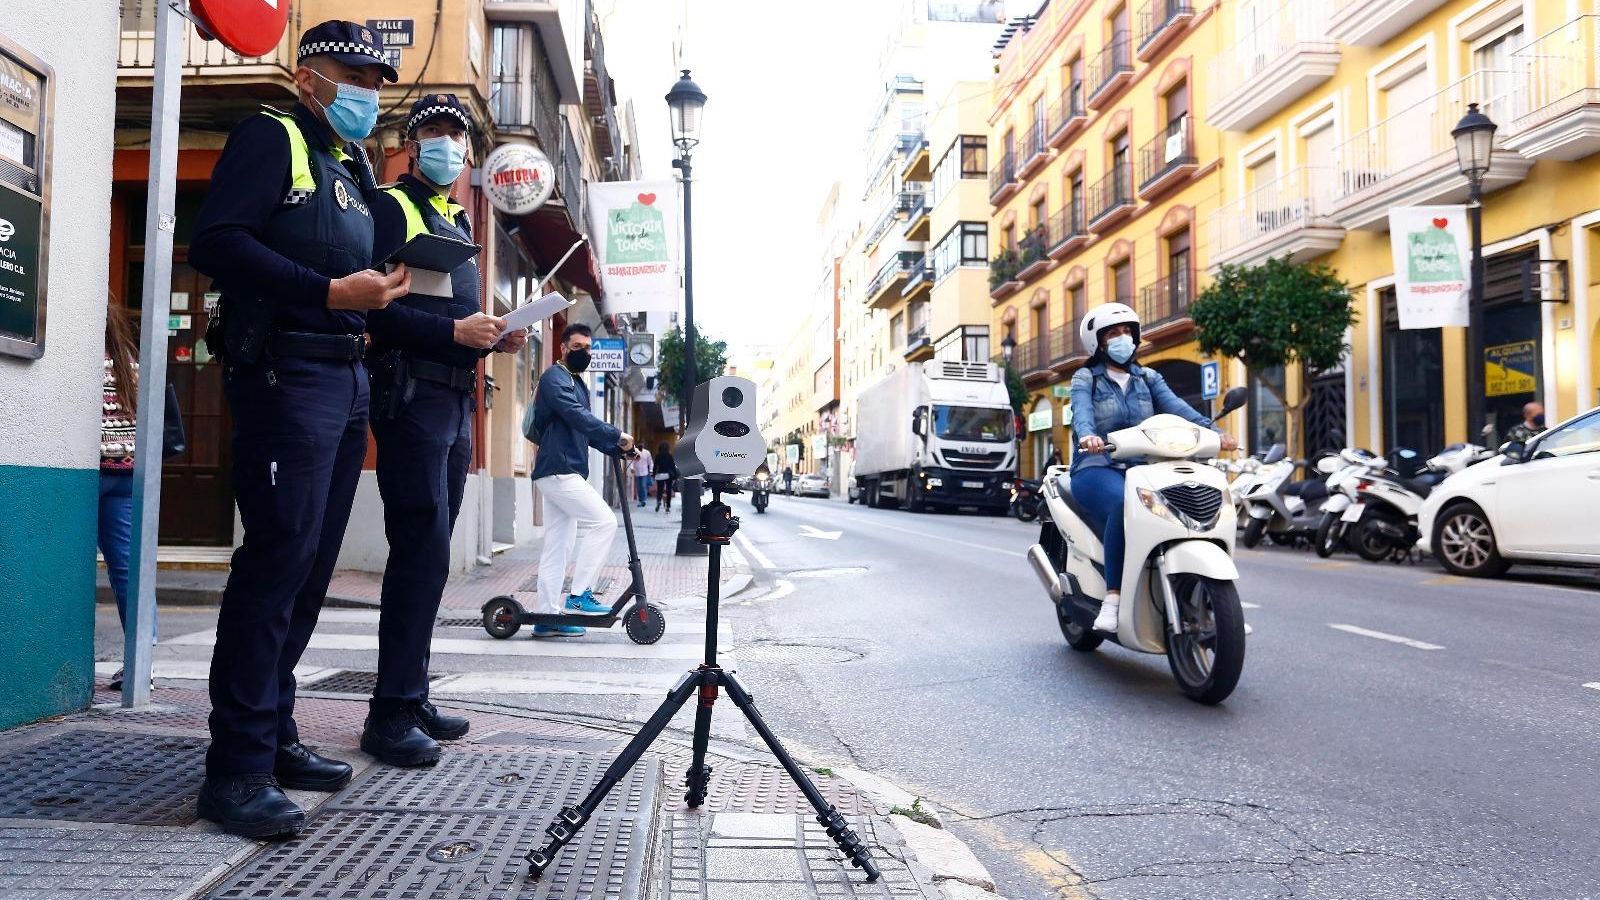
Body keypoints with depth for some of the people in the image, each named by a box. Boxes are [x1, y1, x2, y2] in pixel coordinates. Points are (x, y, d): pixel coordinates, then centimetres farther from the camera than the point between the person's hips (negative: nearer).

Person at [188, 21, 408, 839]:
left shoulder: (353, 167, 24)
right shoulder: (271, 136, 0)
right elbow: (216, 241, -13)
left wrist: (377, 291, 4)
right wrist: (331, 291, -20)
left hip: (347, 374, 8)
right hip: (286, 369, -8)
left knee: (312, 561, 9)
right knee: (279, 552, -12)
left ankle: (272, 735, 19)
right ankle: (235, 769, -7)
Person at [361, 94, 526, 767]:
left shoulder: (458, 223, 24)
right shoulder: (391, 208, -1)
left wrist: (494, 336, 8)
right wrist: (454, 331, -21)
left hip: (455, 402, 9)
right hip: (411, 395, -9)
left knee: (427, 557, 10)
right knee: (422, 549, -13)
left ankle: (412, 699, 18)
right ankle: (391, 712, -6)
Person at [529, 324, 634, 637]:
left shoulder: (577, 385, 23)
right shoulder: (555, 378, -7)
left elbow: (586, 430, 24)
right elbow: (577, 417, -21)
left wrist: (617, 447, 10)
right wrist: (617, 434, -19)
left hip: (562, 474, 10)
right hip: (558, 470, -10)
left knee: (558, 546, 8)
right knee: (603, 521, -14)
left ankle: (547, 617, 10)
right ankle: (580, 594, -10)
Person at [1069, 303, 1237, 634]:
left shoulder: (1148, 378, 19)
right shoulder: (1086, 378, 9)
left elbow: (1176, 406, 0)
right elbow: (1081, 411, -14)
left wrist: (1211, 431, -20)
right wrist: (1087, 435, -39)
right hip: (1097, 469, -4)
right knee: (1125, 505, -38)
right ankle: (1113, 597, -34)